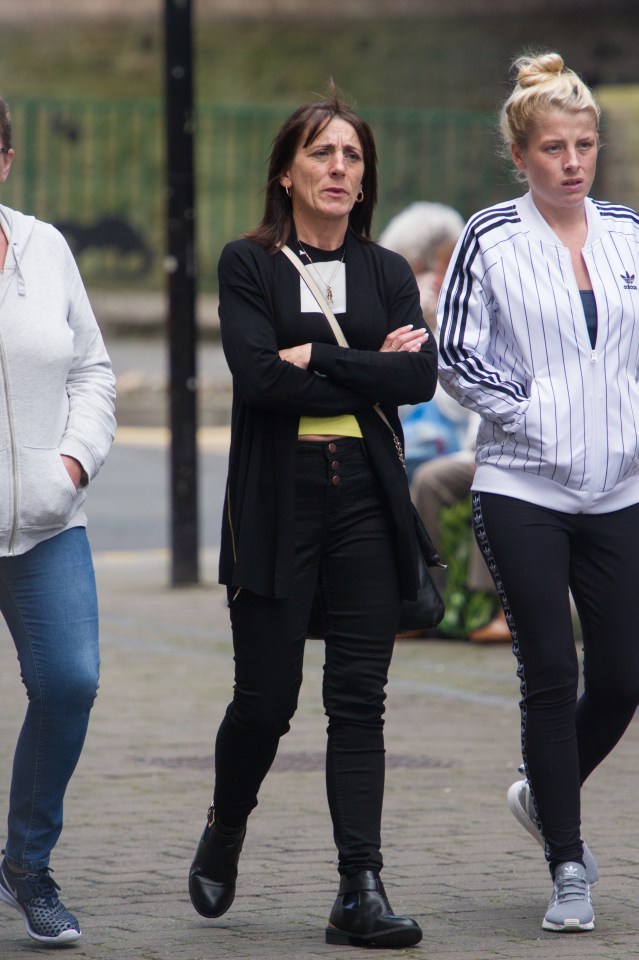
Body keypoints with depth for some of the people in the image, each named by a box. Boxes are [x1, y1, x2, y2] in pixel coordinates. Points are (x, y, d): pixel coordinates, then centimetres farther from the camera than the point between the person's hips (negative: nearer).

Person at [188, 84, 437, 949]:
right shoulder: (247, 265, 2)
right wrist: (369, 373, -9)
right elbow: (258, 374, -13)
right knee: (266, 700, 0)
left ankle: (362, 892, -4)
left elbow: (422, 376, -4)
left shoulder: (387, 273, 11)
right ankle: (224, 834, 29)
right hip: (277, 501, -2)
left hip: (367, 501, 3)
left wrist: (316, 359, -10)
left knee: (359, 699, -3)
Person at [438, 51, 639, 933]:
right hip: (523, 489, -3)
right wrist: (532, 412, -11)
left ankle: (545, 795, 31)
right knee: (551, 675, -3)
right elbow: (456, 356, -2)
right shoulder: (491, 241, -2)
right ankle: (568, 870, 7)